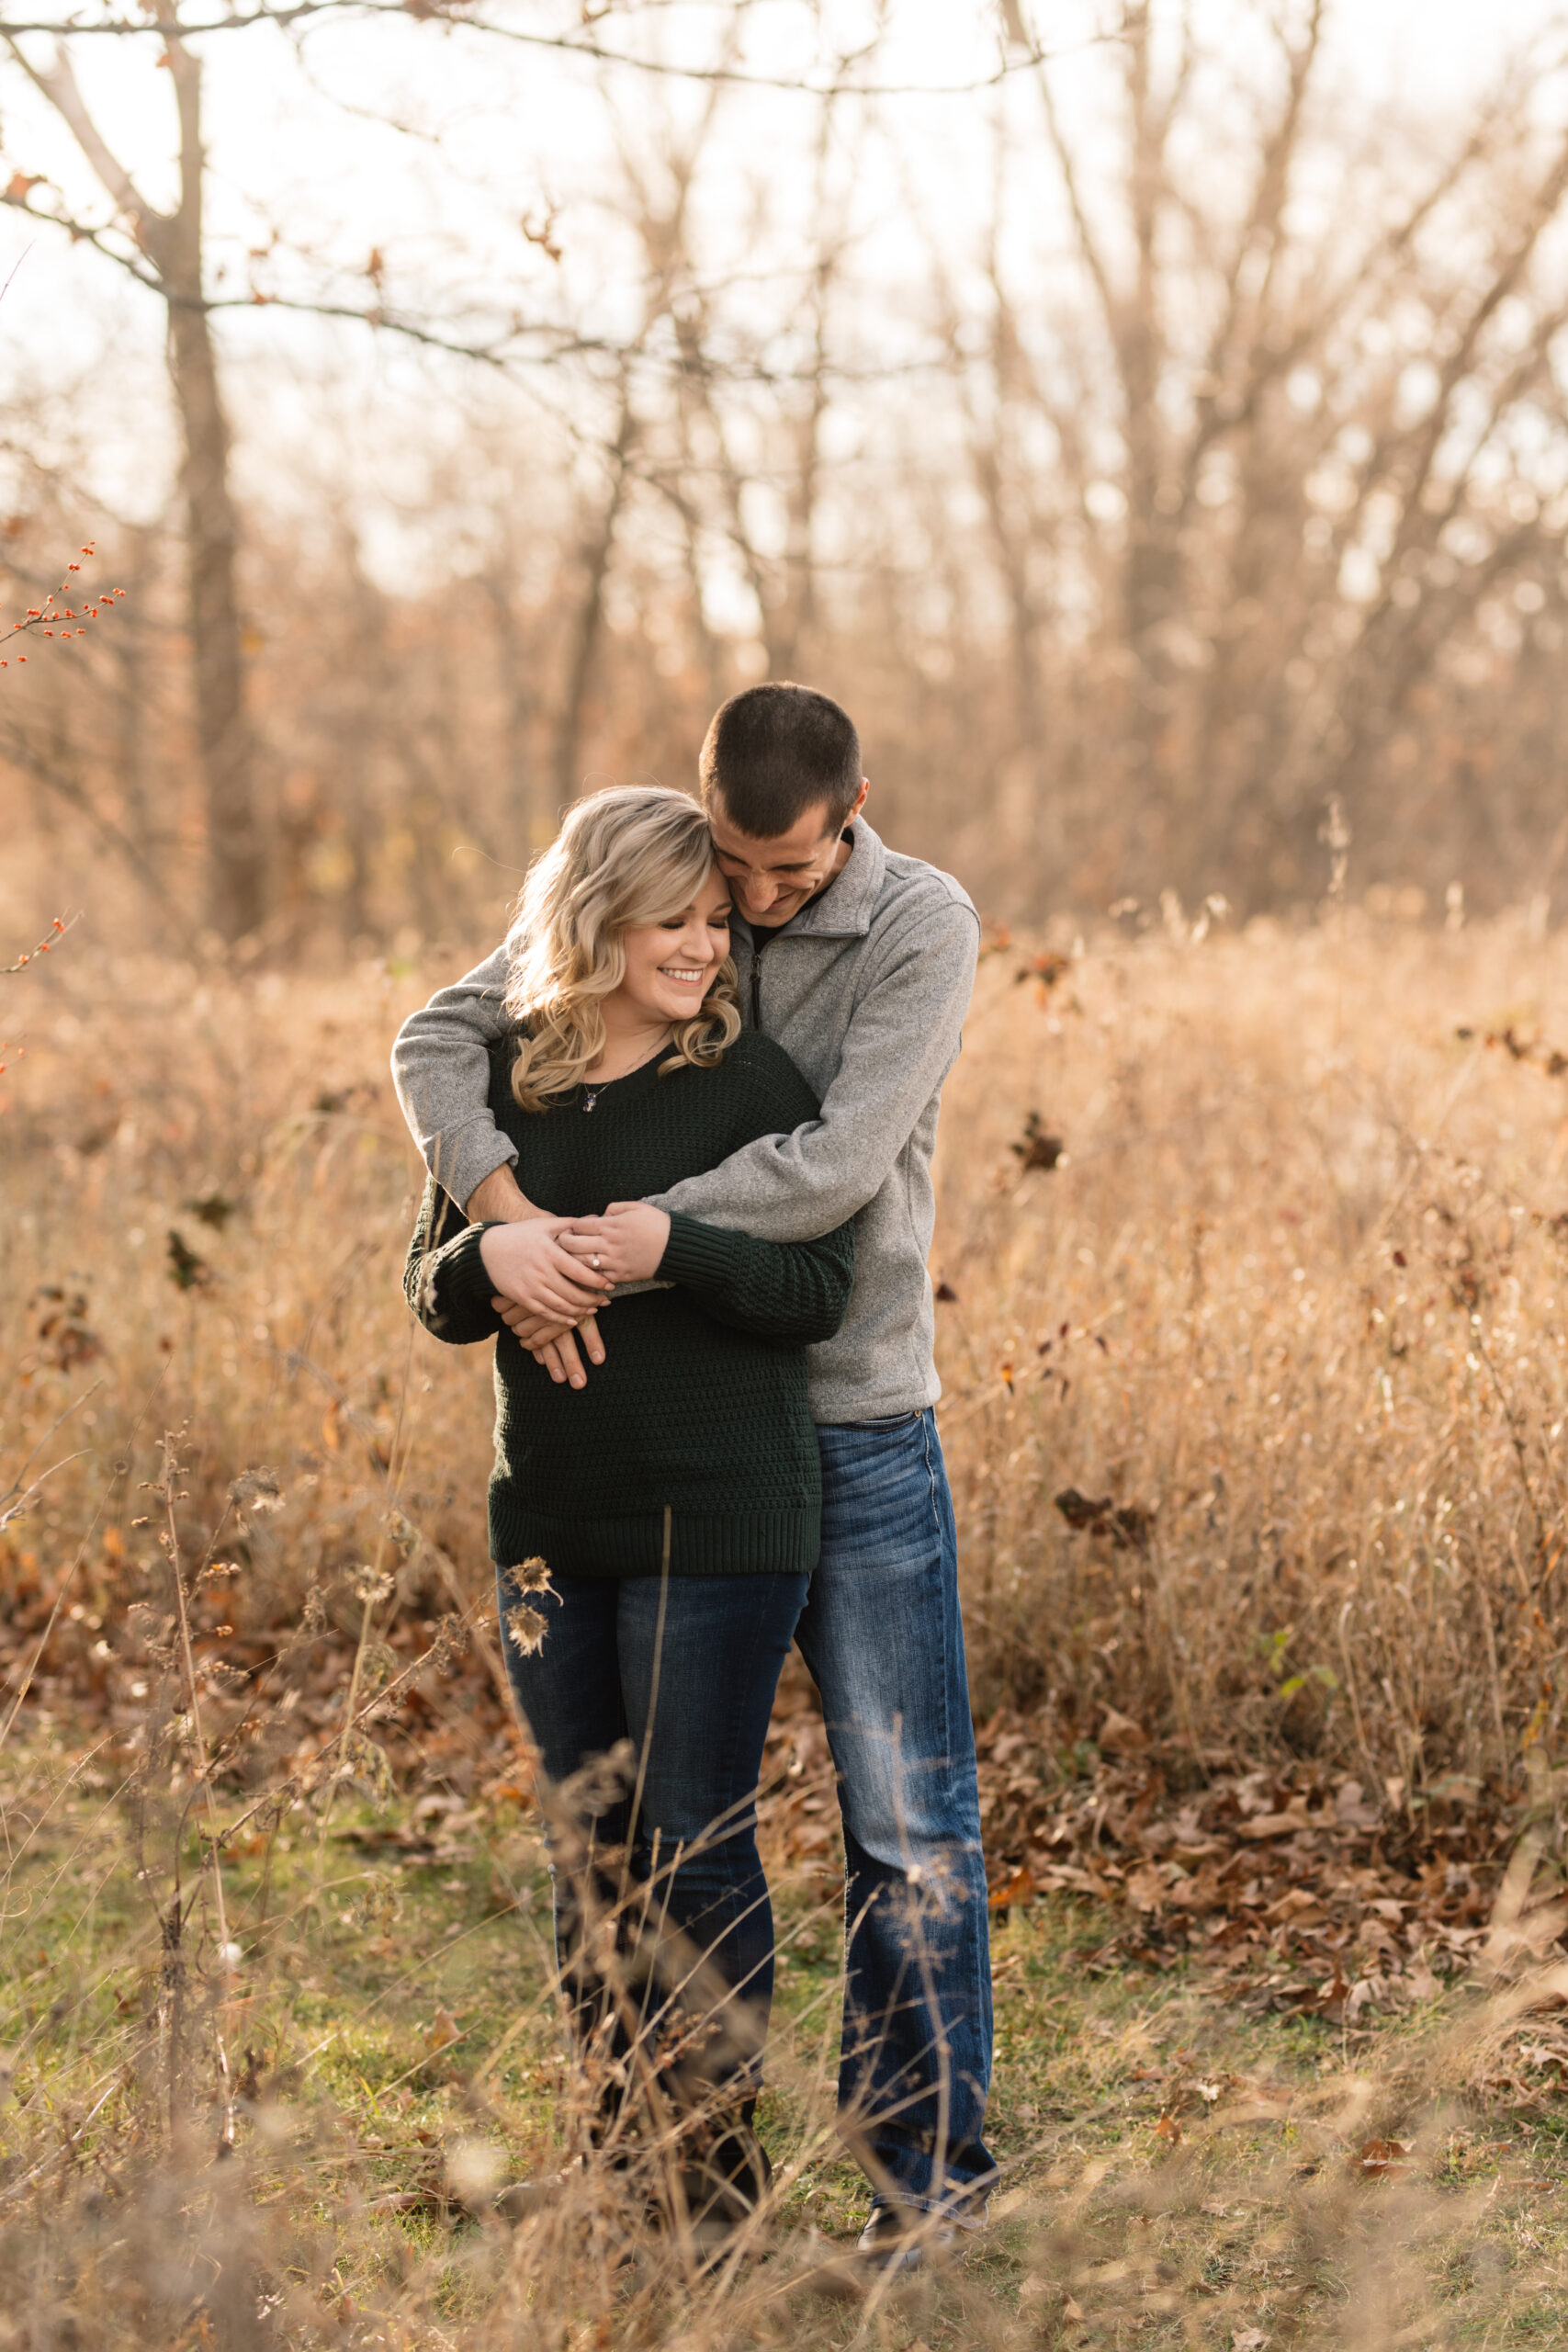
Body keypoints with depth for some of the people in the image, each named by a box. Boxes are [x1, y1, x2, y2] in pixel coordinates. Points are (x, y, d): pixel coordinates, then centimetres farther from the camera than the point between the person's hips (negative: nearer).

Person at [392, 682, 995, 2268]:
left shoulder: (923, 927, -12)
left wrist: (603, 1237, -23)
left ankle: (926, 2160, 12)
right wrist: (510, 1217, -26)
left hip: (855, 1417, -3)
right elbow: (439, 1042, -8)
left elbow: (836, 1169, -23)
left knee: (908, 1816, 0)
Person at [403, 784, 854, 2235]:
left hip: (717, 1522, -5)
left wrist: (673, 1249, -23)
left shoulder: (749, 1080, -4)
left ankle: (721, 2165, 10)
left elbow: (821, 1289, -9)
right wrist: (485, 1259, -13)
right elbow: (435, 1293, 10)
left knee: (698, 1846, -1)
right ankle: (613, 2155, 24)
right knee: (589, 1846, 12)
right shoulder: (508, 1081, 8)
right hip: (552, 1520, 5)